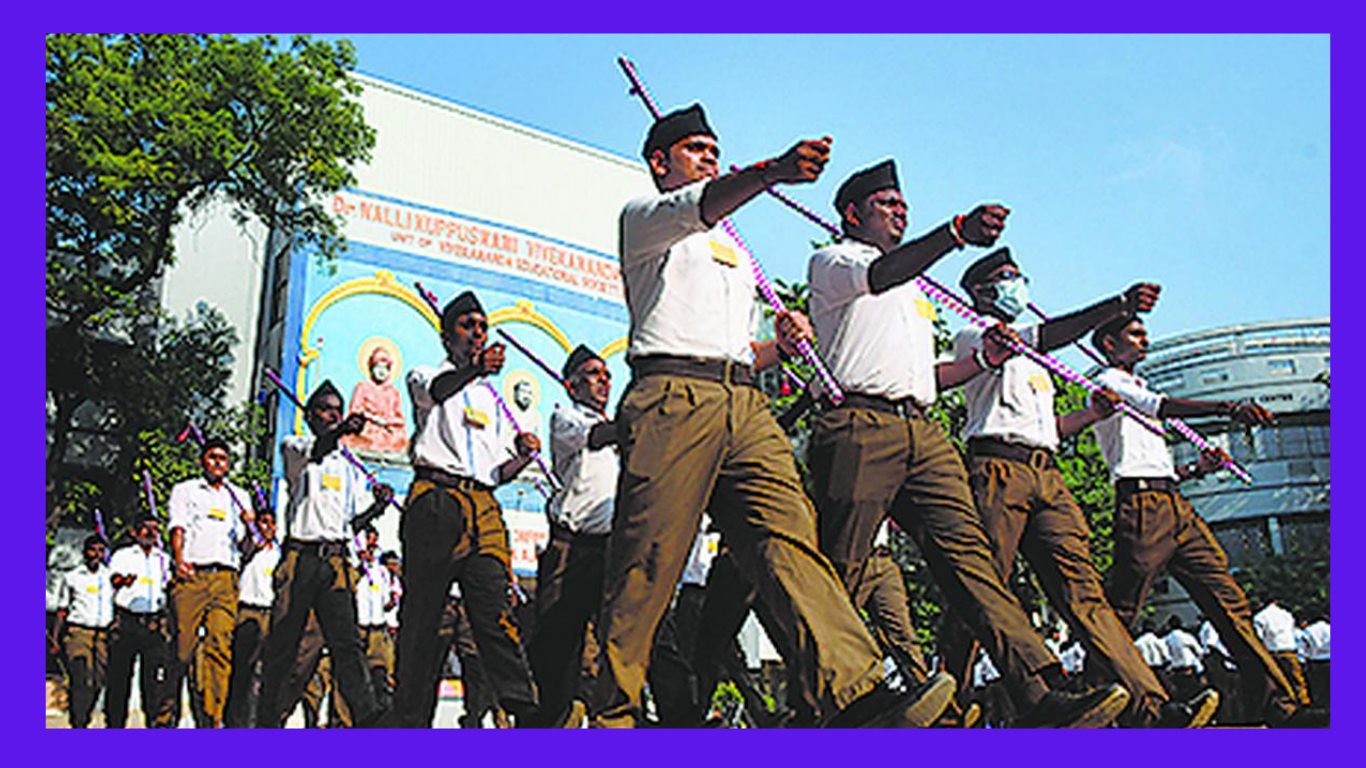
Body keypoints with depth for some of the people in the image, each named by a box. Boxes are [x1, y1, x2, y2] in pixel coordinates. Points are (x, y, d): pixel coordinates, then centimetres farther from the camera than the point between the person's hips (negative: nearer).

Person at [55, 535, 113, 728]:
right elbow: (62, 609, 14)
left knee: (98, 682, -2)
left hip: (104, 633, 2)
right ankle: (78, 726, -15)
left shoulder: (111, 577, 13)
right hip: (78, 632, -2)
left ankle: (83, 721, 14)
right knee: (82, 680, -16)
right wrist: (55, 637, 7)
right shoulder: (72, 577, 10)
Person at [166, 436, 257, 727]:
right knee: (183, 646, -8)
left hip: (225, 577, 2)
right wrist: (178, 558, -18)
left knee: (220, 645, -14)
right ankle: (165, 715, 7)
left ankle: (211, 719, -19)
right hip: (191, 575, -2)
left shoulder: (239, 496, 24)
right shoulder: (185, 490, 17)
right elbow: (178, 528, 1)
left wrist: (250, 528, -1)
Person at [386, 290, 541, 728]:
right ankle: (409, 720, 1)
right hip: (436, 498, -3)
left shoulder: (491, 398, 27)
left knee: (496, 612, -8)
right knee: (422, 613, -4)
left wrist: (523, 456, 4)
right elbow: (438, 390, -14)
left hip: (485, 506, 3)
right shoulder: (426, 376, 15)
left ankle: (525, 713, -14)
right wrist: (475, 369, -34)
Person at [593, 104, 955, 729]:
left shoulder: (734, 250, 36)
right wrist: (772, 172, -28)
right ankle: (612, 715, 1)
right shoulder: (643, 217, 16)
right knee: (645, 565, -9)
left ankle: (857, 699, -26)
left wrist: (780, 345, 10)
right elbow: (696, 208, -10)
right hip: (671, 393, -5)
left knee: (790, 538, -14)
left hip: (743, 402, 5)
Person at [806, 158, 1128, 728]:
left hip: (922, 431, 6)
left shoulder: (914, 290, 35)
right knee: (835, 573, -10)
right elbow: (878, 275, -12)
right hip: (860, 426, -6)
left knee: (967, 552, -9)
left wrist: (983, 360, 20)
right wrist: (958, 232, -23)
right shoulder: (831, 262, 13)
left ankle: (1039, 696, -18)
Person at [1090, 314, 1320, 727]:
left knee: (1228, 600, 0)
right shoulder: (1108, 383, 5)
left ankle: (1277, 704, -1)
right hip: (1142, 506, -9)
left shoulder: (1137, 387, 32)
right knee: (1119, 614, -10)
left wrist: (1195, 468, 15)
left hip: (1175, 504, 9)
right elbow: (1165, 407, -15)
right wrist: (1227, 407, -26)